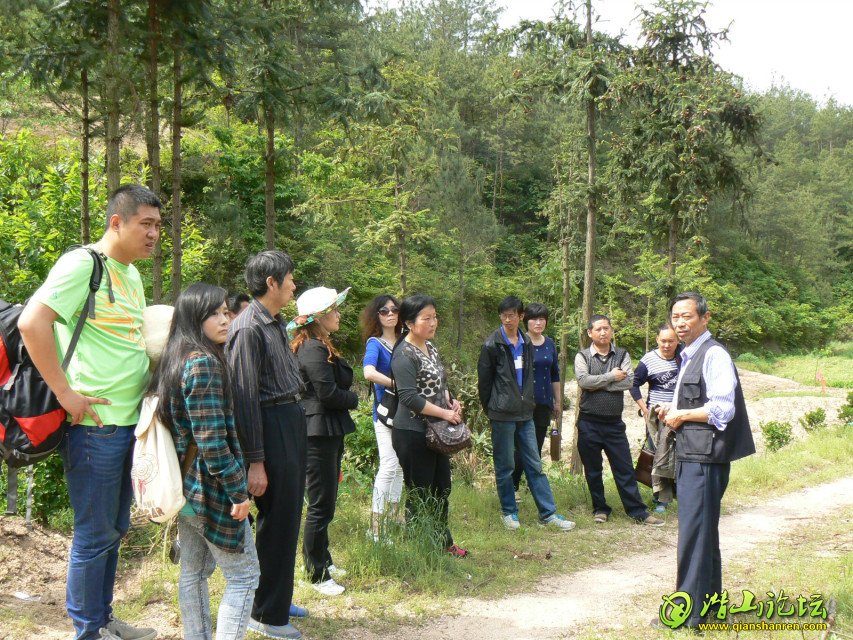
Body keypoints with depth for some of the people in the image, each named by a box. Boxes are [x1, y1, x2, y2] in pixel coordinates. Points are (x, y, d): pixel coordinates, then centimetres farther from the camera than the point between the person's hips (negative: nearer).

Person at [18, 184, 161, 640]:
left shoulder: (131, 274, 15)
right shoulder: (82, 265, -13)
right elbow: (31, 323, -23)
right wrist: (65, 392, -21)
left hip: (128, 422, 9)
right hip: (94, 423, -9)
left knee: (114, 529, 18)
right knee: (94, 533, 2)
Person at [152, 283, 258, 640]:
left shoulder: (177, 360, 10)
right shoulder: (204, 362, -20)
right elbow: (212, 439, -24)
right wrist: (238, 489, -18)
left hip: (186, 486, 10)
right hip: (210, 487, -9)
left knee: (194, 571, 16)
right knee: (244, 575, -1)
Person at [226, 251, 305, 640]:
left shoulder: (277, 324, 12)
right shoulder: (249, 328, -17)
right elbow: (244, 397, -18)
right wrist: (255, 462, -18)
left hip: (293, 422, 10)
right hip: (271, 426, -10)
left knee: (287, 517, 18)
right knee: (277, 522, 0)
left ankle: (278, 600, 34)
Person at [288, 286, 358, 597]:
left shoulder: (320, 346, 15)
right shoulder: (314, 350, -18)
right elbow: (329, 393, -21)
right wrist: (354, 399, -5)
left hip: (328, 433, 10)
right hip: (319, 434, -10)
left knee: (325, 503, 19)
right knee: (322, 506, -3)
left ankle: (322, 560, 31)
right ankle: (318, 576, 7)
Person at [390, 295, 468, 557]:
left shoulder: (430, 346, 10)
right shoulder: (405, 354, -18)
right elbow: (409, 397, -24)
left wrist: (451, 402, 2)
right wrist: (445, 413, -20)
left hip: (436, 432, 9)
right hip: (413, 434, -9)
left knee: (442, 489, 19)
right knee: (420, 496, 2)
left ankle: (443, 542, 33)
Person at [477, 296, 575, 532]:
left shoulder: (526, 342, 8)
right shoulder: (492, 345, -9)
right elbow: (484, 380, -4)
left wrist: (528, 402, 12)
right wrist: (491, 408, 3)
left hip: (525, 413, 5)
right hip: (502, 415, -5)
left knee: (534, 464, 8)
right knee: (505, 465, 5)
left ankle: (548, 513, 12)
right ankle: (508, 511, 19)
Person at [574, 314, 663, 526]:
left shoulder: (622, 355, 5)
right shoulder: (582, 356, 1)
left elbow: (629, 381, -11)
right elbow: (583, 381, -17)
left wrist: (597, 385, -14)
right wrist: (611, 377, -12)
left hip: (614, 423, 1)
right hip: (589, 423, -1)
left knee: (624, 469, 4)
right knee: (593, 470, 8)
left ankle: (637, 511, 9)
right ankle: (600, 508, 22)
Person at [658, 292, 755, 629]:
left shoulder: (714, 354, -15)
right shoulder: (690, 356, 16)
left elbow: (722, 410, -21)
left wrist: (682, 415, -12)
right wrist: (674, 411, 9)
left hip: (705, 457, -10)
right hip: (689, 453, 10)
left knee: (694, 533, -6)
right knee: (704, 531, 19)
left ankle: (690, 612, 0)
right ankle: (709, 599, 32)